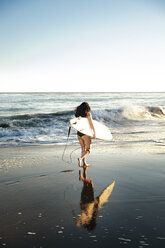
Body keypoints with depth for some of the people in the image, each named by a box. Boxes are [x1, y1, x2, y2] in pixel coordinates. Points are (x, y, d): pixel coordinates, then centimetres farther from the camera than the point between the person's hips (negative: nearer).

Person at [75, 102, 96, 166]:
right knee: (88, 149, 0)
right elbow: (91, 124, -11)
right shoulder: (88, 113, -7)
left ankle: (84, 163, 17)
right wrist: (94, 133, -10)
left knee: (83, 148, 17)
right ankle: (81, 158, -23)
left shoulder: (78, 113, 10)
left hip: (79, 133, 6)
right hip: (85, 133, -6)